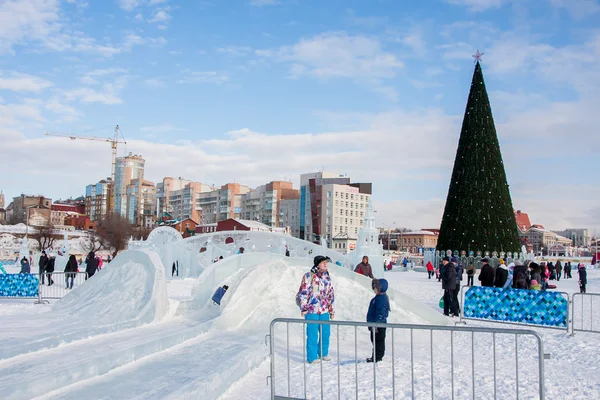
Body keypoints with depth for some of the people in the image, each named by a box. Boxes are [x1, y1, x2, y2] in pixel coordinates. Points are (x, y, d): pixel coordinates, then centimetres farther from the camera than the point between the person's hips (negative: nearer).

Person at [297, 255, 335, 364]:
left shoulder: (327, 277, 12)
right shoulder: (308, 276, -6)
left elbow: (331, 294, 18)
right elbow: (302, 293, -5)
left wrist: (332, 310, 18)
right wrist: (303, 308, -8)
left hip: (324, 311, 5)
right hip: (312, 310, -5)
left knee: (325, 333, 11)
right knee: (312, 335, -1)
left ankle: (323, 353, 29)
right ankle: (312, 357, 11)